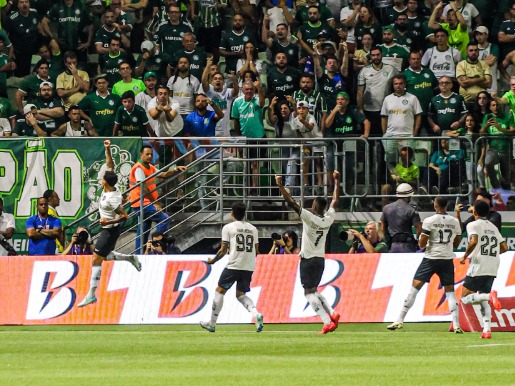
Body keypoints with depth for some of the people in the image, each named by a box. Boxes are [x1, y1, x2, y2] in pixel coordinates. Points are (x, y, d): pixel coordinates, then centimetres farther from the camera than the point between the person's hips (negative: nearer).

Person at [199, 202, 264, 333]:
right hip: (249, 267, 5)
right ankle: (256, 314, -13)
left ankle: (212, 323, 10)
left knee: (220, 291, 8)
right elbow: (256, 251, 13)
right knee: (241, 294, 14)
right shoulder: (253, 228, 12)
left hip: (233, 265, -5)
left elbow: (223, 250, -4)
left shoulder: (228, 228, -2)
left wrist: (213, 261, 12)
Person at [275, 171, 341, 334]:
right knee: (313, 290, 21)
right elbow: (335, 200, 15)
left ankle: (327, 321, -18)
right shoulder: (328, 219, 0)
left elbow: (292, 203, -18)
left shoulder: (310, 218, -16)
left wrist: (280, 186, -11)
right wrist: (336, 180, 26)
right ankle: (332, 313, 2)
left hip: (308, 260, -7)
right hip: (321, 259, 7)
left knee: (309, 292, -4)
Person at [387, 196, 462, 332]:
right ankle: (456, 324, -2)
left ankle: (400, 320, -2)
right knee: (450, 291, 8)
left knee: (415, 287, 0)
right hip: (447, 259, 3)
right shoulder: (455, 222, 4)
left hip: (431, 258, -3)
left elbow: (422, 244, -8)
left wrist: (422, 244, 13)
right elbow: (456, 243, 13)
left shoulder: (429, 221, -8)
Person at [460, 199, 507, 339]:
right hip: (492, 269, 6)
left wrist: (465, 256, -7)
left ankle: (490, 296, -28)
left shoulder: (473, 225, -2)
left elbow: (474, 241, -20)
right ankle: (487, 330, -1)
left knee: (465, 298, -2)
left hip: (478, 267, -6)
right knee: (483, 300, 15)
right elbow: (504, 247, 15)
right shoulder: (493, 227, 17)